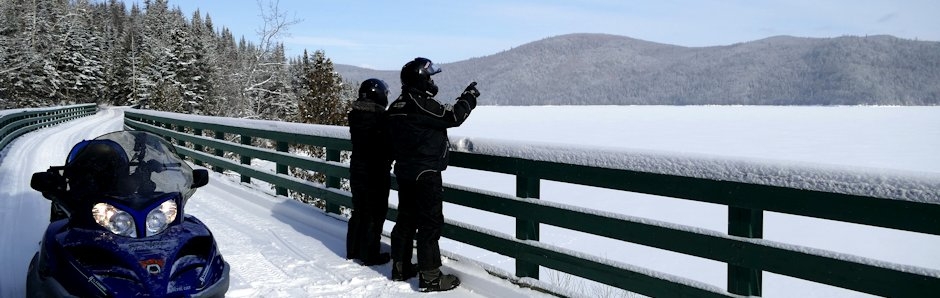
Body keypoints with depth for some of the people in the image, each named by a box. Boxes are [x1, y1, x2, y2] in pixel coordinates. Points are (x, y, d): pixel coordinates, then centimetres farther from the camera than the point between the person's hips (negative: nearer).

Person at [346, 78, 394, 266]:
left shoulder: (355, 115, 2)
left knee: (359, 211, 18)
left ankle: (353, 250, 27)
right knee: (374, 214, 4)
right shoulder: (380, 117, -19)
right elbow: (389, 145, -16)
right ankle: (369, 255, 10)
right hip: (376, 172, -7)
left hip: (357, 168, 7)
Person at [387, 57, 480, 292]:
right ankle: (430, 277, 0)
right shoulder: (423, 104, -19)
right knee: (430, 223, -4)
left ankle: (400, 268, 25)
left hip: (404, 172, 9)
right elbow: (453, 117, -15)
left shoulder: (396, 107, 9)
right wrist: (469, 97, -2)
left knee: (405, 220, 16)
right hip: (426, 174, -9)